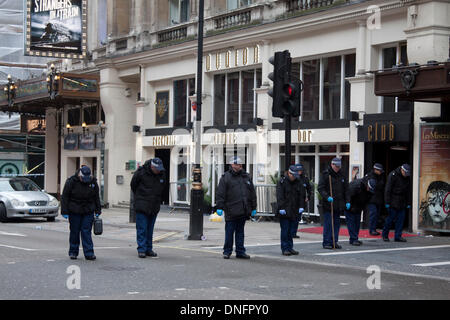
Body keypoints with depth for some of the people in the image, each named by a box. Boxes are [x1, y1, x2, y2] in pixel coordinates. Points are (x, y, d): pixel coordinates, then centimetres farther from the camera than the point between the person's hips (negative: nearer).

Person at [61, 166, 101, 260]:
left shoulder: (93, 182, 0)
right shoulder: (72, 181, -9)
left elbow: (97, 197, 11)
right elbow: (64, 197, -6)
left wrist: (98, 211, 10)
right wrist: (65, 212, -8)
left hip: (88, 212, 2)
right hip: (74, 212, -1)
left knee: (87, 232, -3)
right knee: (74, 232, 5)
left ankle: (89, 253, -3)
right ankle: (73, 252, 16)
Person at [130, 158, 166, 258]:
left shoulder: (162, 175, 2)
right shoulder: (141, 172, -11)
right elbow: (133, 185, 4)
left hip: (154, 207, 4)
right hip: (142, 205, -4)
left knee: (150, 229, 9)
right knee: (142, 229, -7)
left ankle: (149, 249, 15)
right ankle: (141, 250, -5)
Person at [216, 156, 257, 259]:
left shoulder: (246, 177, 14)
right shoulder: (225, 177, 0)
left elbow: (252, 193, 17)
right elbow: (220, 194, -4)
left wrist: (253, 208, 14)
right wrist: (219, 207, -10)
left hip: (243, 211, 4)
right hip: (231, 211, -4)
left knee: (240, 232, 10)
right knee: (229, 232, 1)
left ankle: (240, 252, 15)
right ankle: (227, 251, 10)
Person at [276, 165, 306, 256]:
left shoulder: (298, 182, 10)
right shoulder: (282, 182, -4)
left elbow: (302, 195, 9)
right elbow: (280, 196, -10)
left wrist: (301, 206, -2)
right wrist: (281, 208, -17)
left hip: (295, 212, 4)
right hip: (285, 212, -4)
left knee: (292, 231, 7)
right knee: (285, 231, -2)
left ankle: (290, 248, 15)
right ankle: (285, 249, 3)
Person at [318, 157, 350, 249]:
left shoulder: (342, 176, 13)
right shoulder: (325, 174, -4)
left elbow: (346, 190, 17)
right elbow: (320, 188, -10)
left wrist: (347, 201, 7)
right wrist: (327, 197, -24)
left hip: (338, 204, 6)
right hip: (328, 204, -5)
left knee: (337, 223, 7)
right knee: (328, 224, -5)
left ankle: (334, 242, 14)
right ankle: (326, 243, 1)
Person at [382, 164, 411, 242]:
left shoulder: (407, 177, 10)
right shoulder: (393, 175, -11)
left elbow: (408, 191, 18)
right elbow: (388, 189, -13)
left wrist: (408, 203, 14)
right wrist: (387, 202, -16)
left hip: (402, 203, 6)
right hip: (393, 202, -6)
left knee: (401, 219, 2)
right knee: (390, 218, -5)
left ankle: (398, 236, 6)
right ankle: (385, 235, 10)